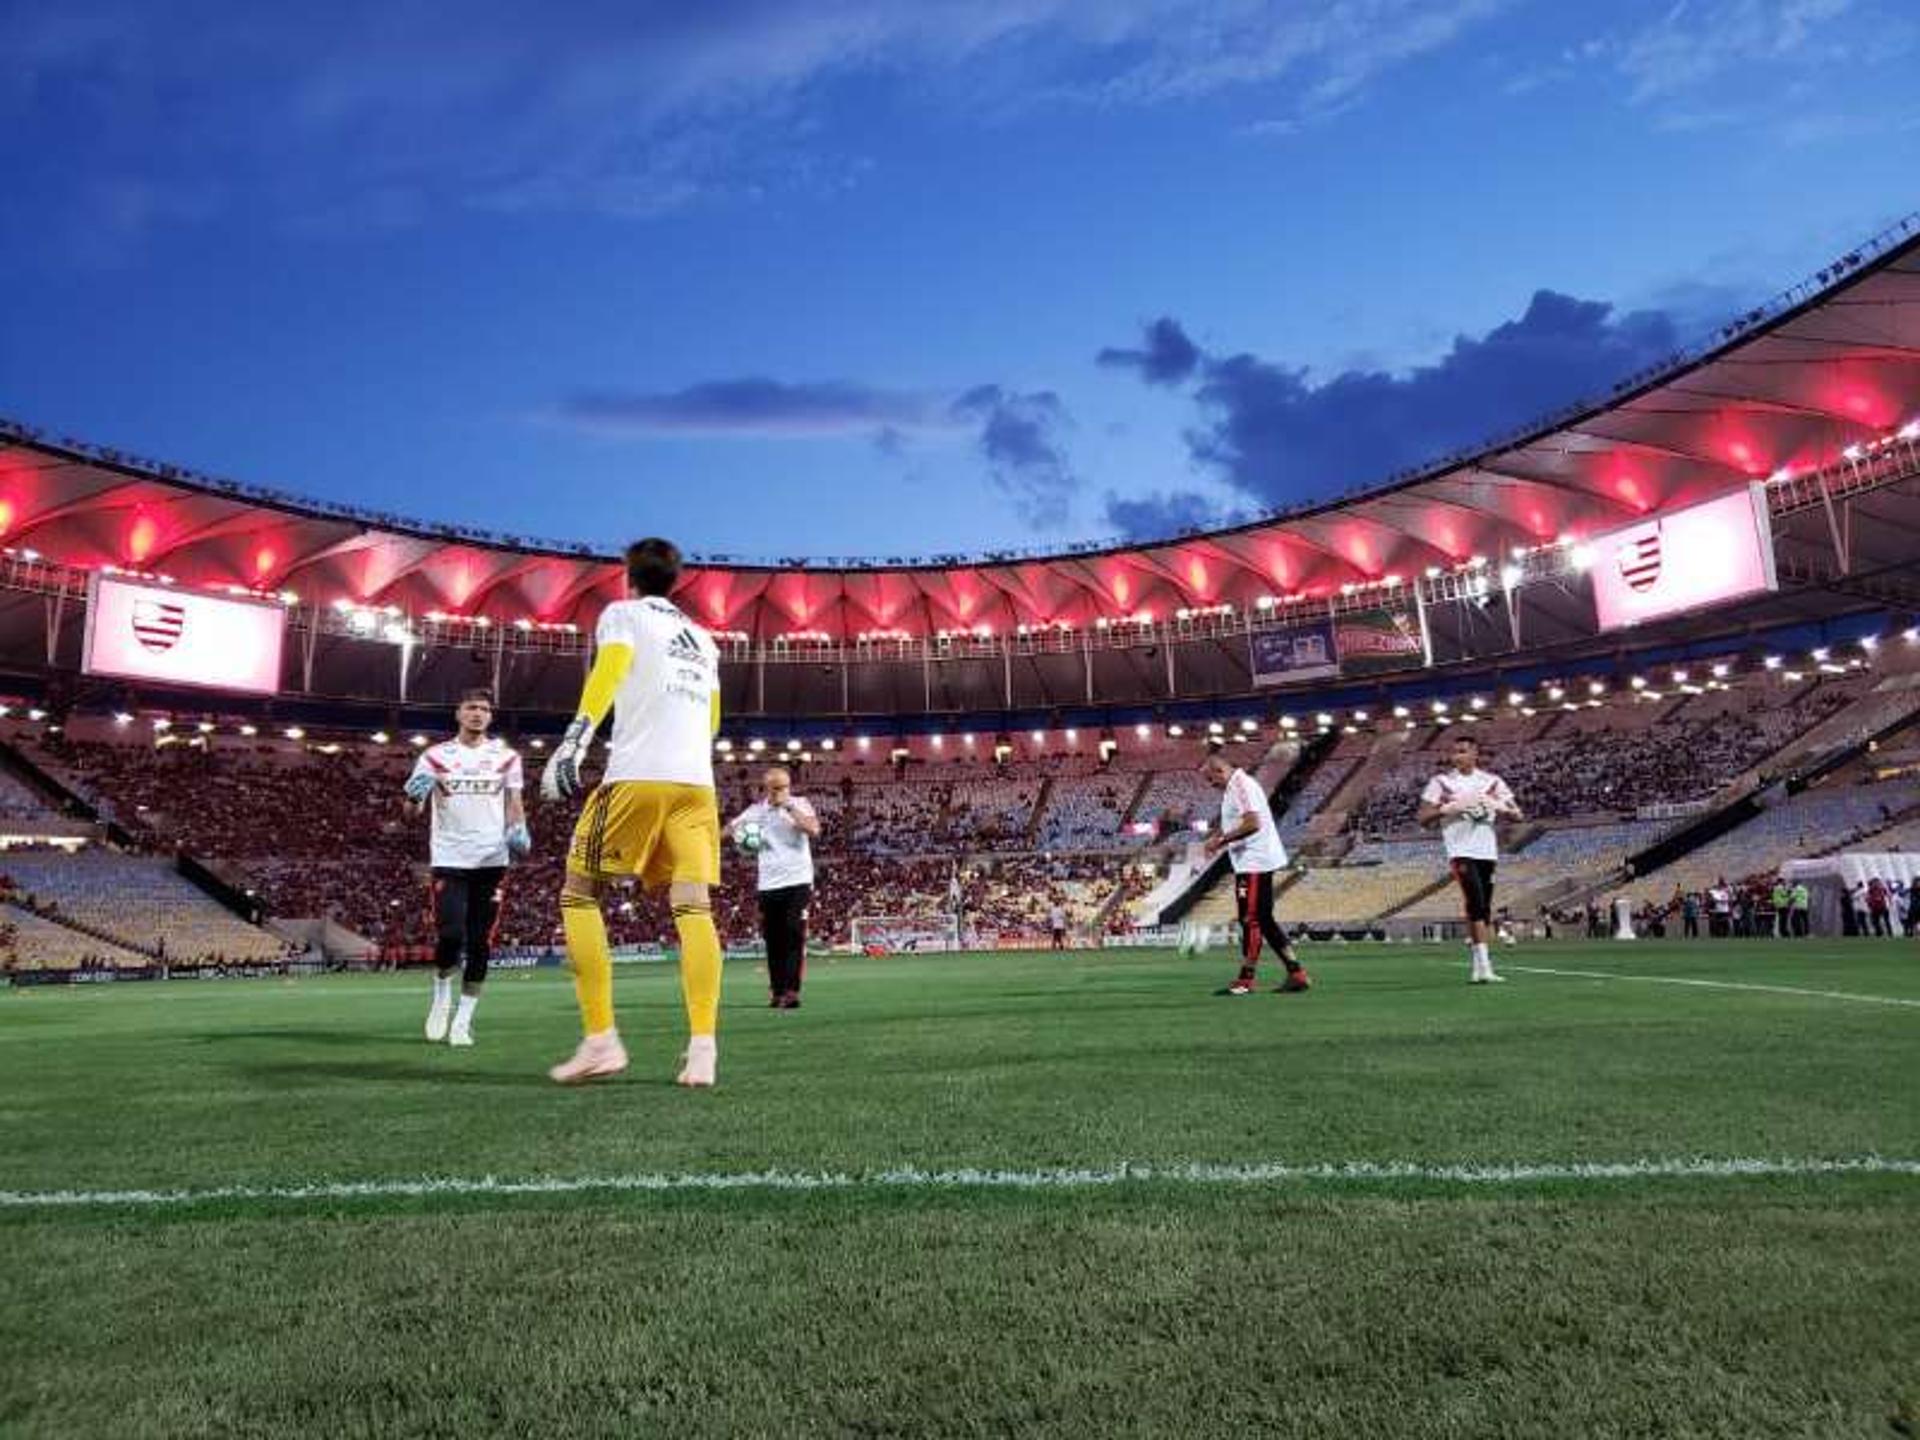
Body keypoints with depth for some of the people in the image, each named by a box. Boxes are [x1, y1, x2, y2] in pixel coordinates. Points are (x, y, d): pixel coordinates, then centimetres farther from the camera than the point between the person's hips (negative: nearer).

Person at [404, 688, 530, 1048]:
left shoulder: (506, 757, 9)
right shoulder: (435, 756, 7)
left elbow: (514, 803, 11)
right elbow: (413, 806, 4)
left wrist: (518, 830, -9)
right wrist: (418, 794, -19)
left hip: (491, 860, 1)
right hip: (449, 859, -1)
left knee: (480, 944, 1)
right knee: (450, 935, -12)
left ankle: (463, 1019, 13)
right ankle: (442, 991, 20)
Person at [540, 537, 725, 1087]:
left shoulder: (622, 615, 9)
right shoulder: (701, 637, 27)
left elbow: (609, 671, -11)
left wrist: (573, 740, -22)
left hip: (637, 777, -5)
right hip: (697, 783, 5)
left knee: (578, 896, 5)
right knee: (693, 906, -3)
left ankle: (600, 1040, -3)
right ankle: (702, 1048, -15)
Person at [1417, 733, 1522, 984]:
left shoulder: (1492, 781, 9)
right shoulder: (1441, 782, 1)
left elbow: (1516, 814, 9)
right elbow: (1423, 818, -1)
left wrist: (1497, 806, -10)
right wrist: (1449, 808, -15)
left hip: (1487, 851, 4)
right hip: (1461, 852, -4)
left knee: (1483, 909, 8)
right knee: (1476, 904, -18)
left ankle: (1474, 965, 20)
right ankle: (1483, 966, -22)